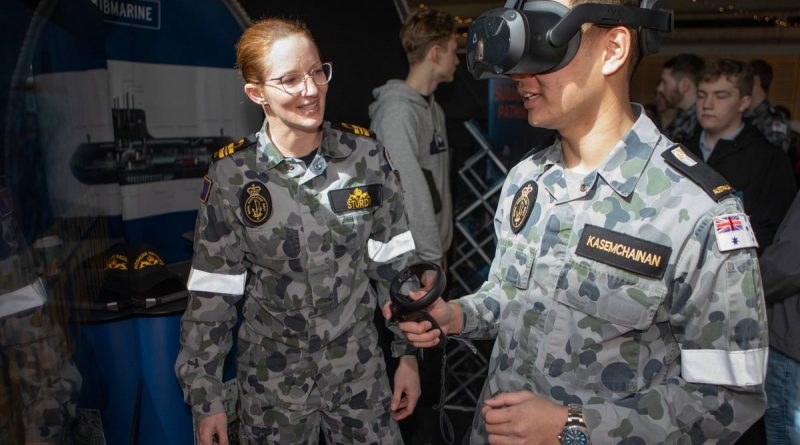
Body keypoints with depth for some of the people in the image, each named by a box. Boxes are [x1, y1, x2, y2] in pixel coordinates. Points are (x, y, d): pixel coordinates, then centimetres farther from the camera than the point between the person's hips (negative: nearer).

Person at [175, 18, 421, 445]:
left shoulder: (364, 153, -10)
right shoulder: (231, 175, -13)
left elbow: (395, 262, -2)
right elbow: (211, 294, -7)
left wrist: (409, 351, -1)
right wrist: (205, 395, -3)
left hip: (360, 366, 1)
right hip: (272, 377, -1)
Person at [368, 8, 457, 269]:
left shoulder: (434, 108, 10)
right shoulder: (397, 111, -18)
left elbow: (438, 185, 11)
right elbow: (410, 191, -22)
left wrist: (441, 248, 12)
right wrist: (431, 257, -19)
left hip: (432, 248, 8)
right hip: (409, 257, -8)